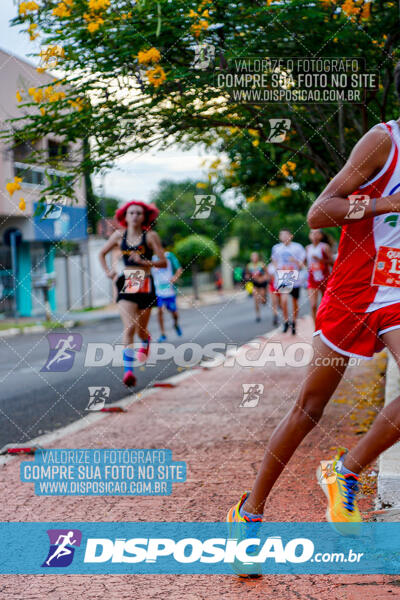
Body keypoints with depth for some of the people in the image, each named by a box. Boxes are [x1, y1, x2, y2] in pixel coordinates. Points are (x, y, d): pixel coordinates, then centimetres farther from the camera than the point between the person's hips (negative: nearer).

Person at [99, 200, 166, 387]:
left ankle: (146, 341, 50)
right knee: (129, 327, -16)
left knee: (140, 329, 10)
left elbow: (163, 262, -5)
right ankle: (128, 371, -19)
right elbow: (102, 254, 21)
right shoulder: (119, 235, 6)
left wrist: (144, 261, -19)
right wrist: (108, 272, 7)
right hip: (126, 286, 1)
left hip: (145, 286, -1)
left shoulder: (150, 236, -1)